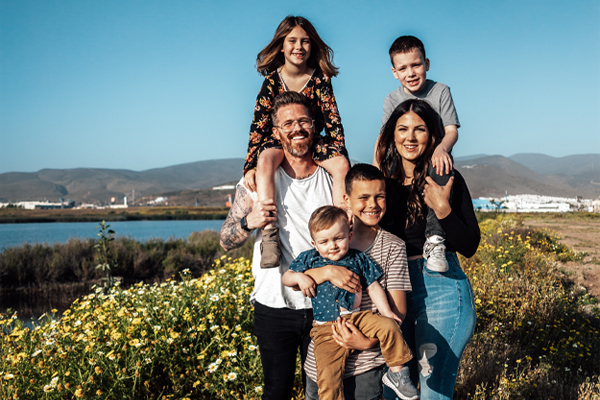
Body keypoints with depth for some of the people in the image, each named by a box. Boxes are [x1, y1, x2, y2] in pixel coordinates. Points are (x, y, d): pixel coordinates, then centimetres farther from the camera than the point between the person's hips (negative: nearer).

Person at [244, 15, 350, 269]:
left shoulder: (320, 78, -6)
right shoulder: (272, 80, -7)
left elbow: (333, 121, -6)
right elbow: (258, 124, -10)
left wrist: (340, 157, -17)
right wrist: (250, 166, -20)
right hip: (278, 141, -1)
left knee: (342, 165, -28)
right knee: (265, 160, -36)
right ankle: (270, 236, -43)